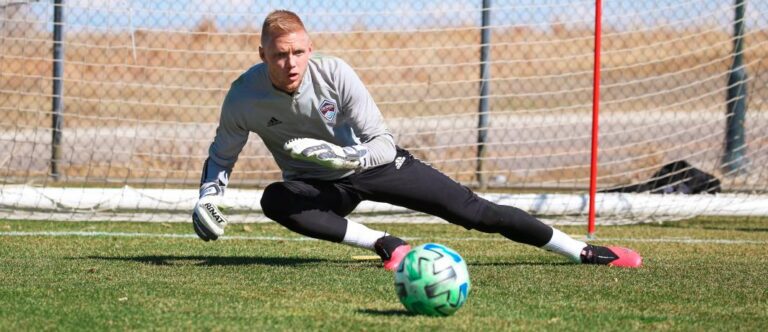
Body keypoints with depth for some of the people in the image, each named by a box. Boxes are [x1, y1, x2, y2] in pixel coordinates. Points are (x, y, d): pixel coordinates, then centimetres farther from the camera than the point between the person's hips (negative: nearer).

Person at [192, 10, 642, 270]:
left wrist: (342, 157, -42)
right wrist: (207, 199, -22)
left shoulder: (334, 73, -26)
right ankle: (386, 246, -29)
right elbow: (222, 154, -3)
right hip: (320, 186, 1)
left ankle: (586, 252, -3)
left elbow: (381, 143, -22)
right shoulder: (245, 96, -22)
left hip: (376, 162, -1)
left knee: (472, 210, -10)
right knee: (275, 200, -34)